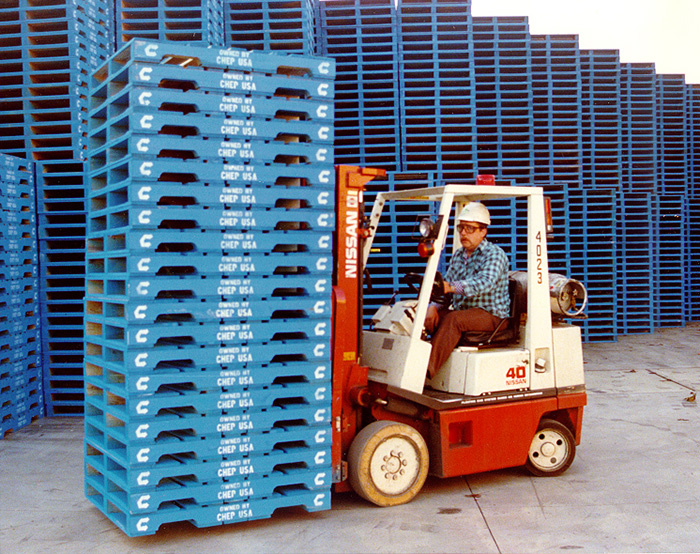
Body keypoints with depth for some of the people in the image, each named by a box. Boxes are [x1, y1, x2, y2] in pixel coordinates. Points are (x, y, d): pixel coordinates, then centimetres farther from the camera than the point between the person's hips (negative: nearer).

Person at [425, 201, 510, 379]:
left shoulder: (495, 254, -8)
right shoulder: (457, 256, 15)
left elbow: (485, 282, -28)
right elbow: (443, 287, 12)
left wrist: (452, 287, -43)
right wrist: (434, 306, -11)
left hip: (492, 315, -7)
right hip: (462, 312, 7)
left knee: (453, 319, -34)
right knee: (428, 316, -14)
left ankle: (428, 370, -42)